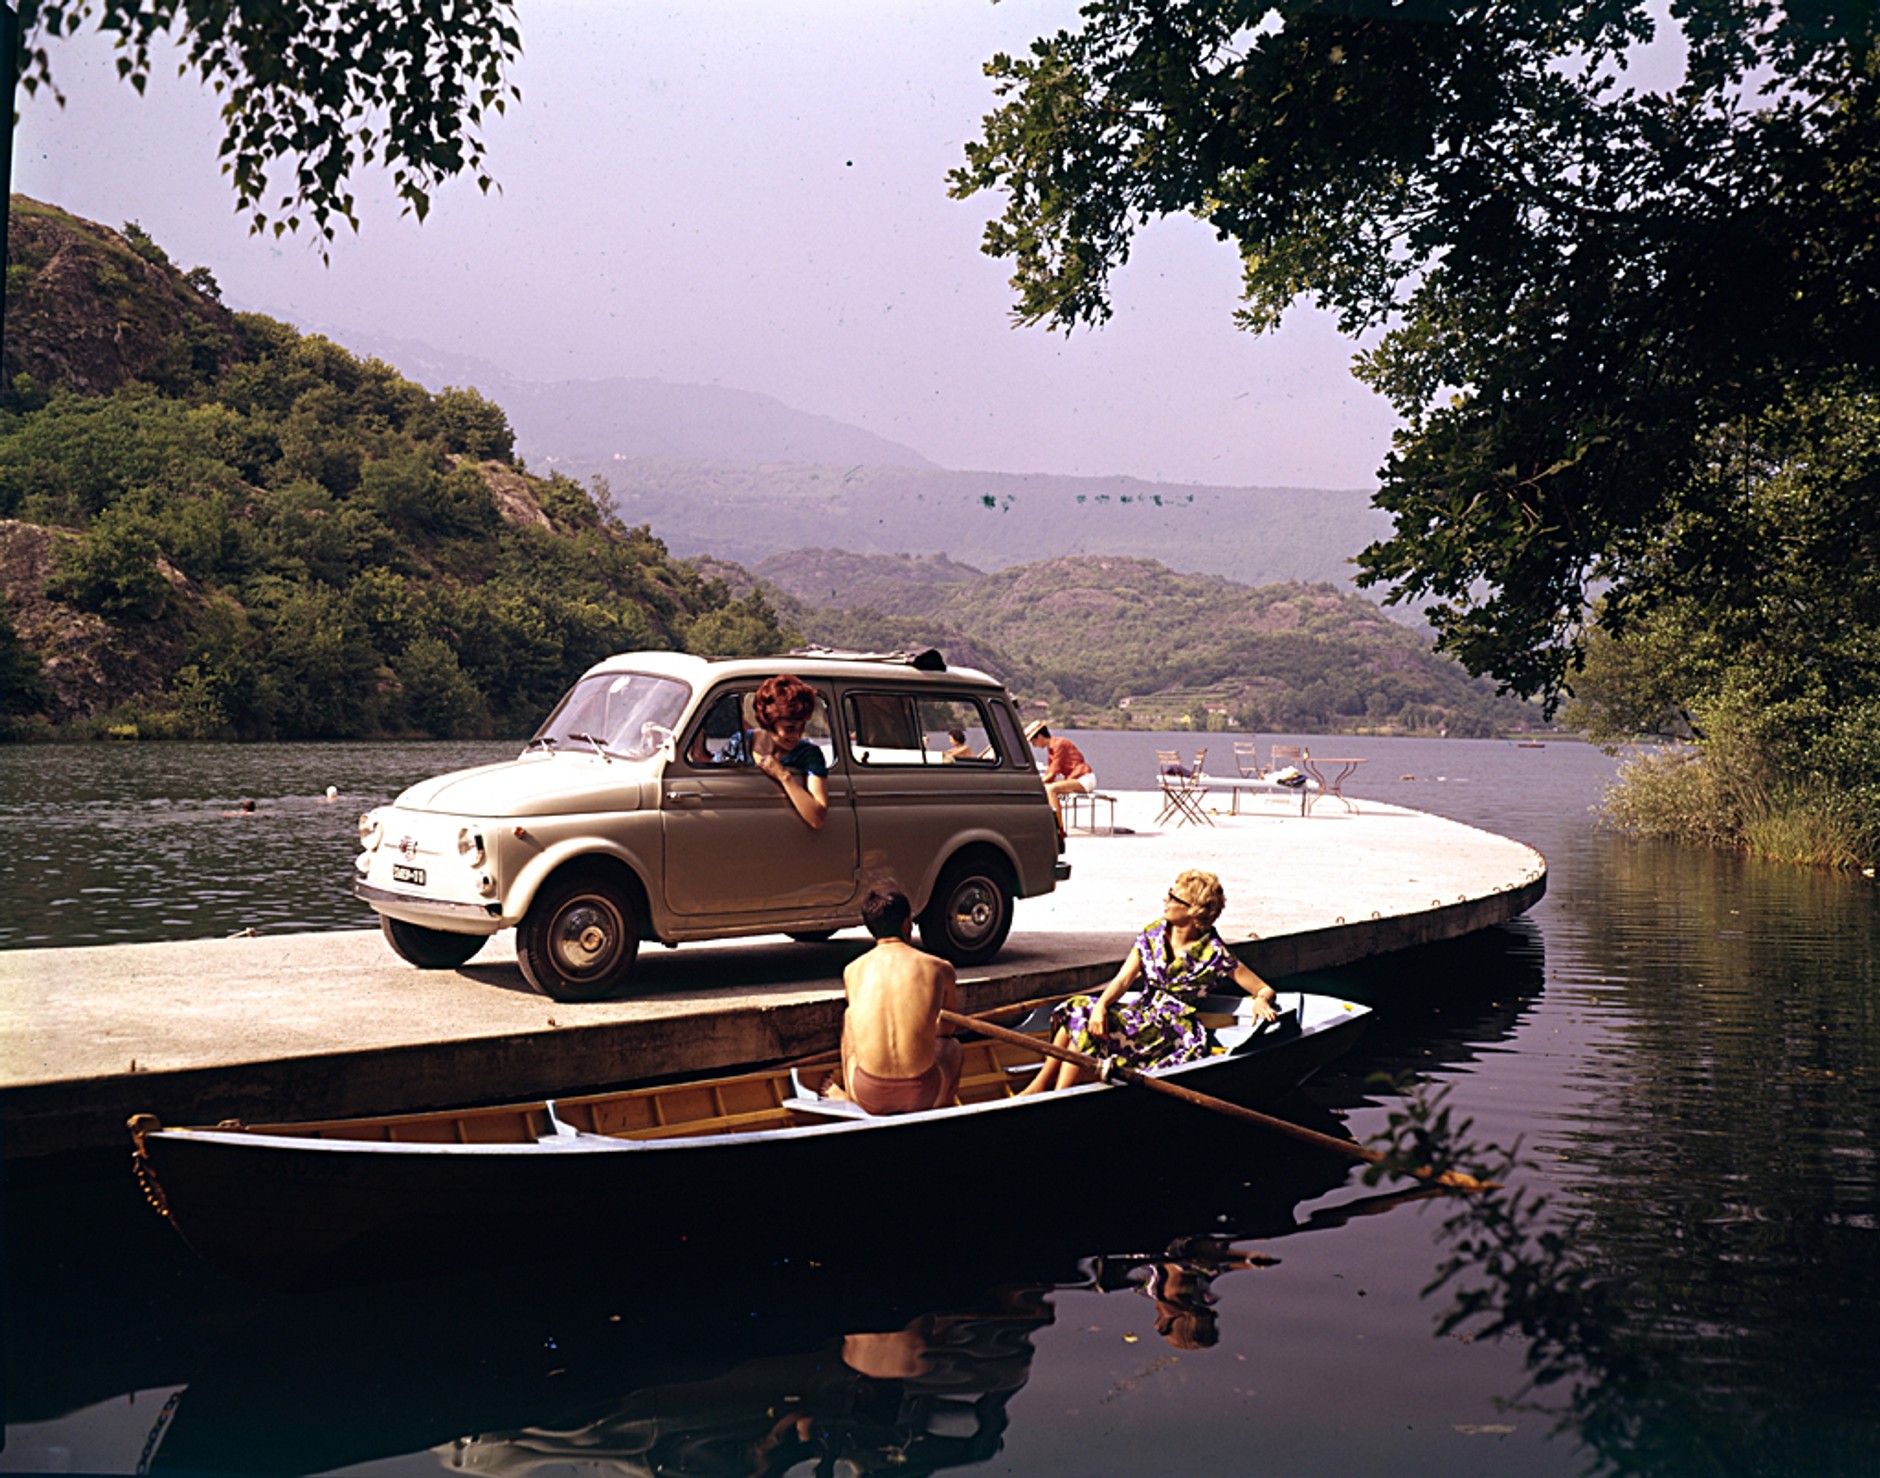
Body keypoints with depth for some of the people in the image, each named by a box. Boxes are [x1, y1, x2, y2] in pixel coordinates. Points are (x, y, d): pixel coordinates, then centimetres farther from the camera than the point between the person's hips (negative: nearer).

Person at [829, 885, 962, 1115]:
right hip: (922, 1096, -1)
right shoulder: (940, 969, -1)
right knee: (951, 1045, 34)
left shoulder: (852, 971, 3)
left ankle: (848, 1096, 39)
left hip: (869, 1097, 1)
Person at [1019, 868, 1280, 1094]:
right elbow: (1123, 979, -3)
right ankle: (1038, 1087, -18)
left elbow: (1266, 991, -3)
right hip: (1140, 1015, 6)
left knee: (1084, 1026, -26)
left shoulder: (1214, 954, -8)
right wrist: (1101, 1006, -22)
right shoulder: (1152, 935, 6)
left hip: (1174, 1034, -6)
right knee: (1077, 1009, -20)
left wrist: (1262, 1001, -27)